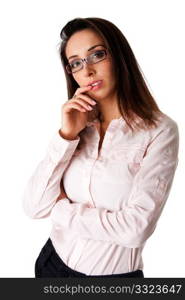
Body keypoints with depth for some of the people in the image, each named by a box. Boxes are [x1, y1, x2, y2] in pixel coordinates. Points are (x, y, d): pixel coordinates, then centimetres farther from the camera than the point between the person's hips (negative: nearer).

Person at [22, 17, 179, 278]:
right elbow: (34, 207, -9)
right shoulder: (78, 125, -1)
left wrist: (60, 209, -12)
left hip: (113, 274, -4)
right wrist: (67, 136, -18)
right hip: (53, 263, 5)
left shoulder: (160, 130, -16)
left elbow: (136, 229, -23)